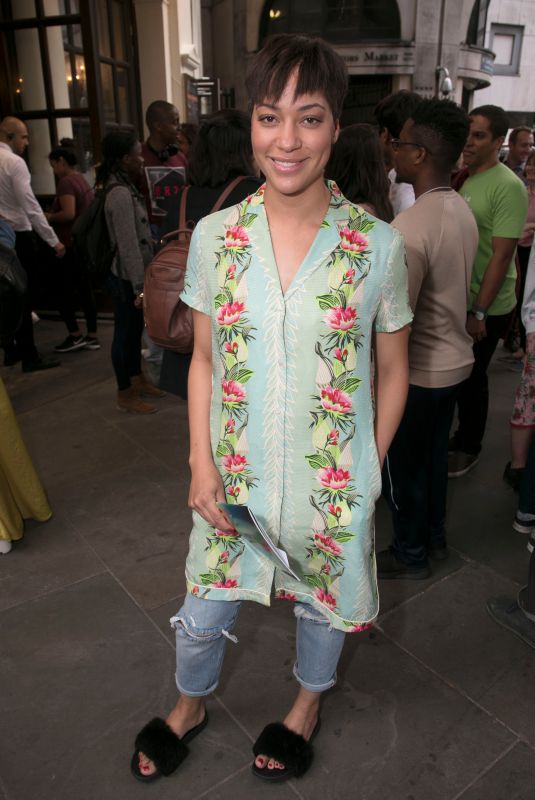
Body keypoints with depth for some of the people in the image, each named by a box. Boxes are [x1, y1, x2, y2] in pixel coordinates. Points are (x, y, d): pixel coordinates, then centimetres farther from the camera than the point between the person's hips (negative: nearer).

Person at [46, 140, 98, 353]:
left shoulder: (66, 182, -14)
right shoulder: (82, 180, 14)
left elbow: (68, 214, -25)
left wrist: (49, 217, -8)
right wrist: (54, 217, 15)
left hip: (71, 245, -9)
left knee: (63, 289, 1)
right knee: (85, 289, 9)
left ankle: (75, 335, 4)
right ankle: (92, 337, 12)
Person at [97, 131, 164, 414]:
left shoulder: (124, 188, 10)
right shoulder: (121, 194, -21)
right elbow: (128, 246, -24)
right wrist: (139, 287, -24)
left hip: (131, 275, 9)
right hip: (127, 278, -9)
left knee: (134, 330, 19)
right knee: (125, 332, 1)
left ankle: (137, 380, 34)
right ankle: (125, 395, 13)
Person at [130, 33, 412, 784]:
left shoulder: (378, 245, -12)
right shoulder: (214, 235, -7)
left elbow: (393, 374, -2)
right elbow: (204, 360, 1)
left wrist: (368, 470, -2)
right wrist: (201, 464, -5)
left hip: (335, 481, -1)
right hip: (235, 475, 2)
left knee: (322, 604, 23)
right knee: (203, 613, 20)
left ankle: (308, 702, 58)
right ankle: (190, 706, 55)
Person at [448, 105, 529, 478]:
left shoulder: (508, 187, -14)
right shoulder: (462, 179, 5)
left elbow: (501, 254, -19)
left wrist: (479, 312, -22)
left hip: (486, 308, -6)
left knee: (472, 377, 7)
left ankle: (470, 446, 27)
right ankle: (463, 435, 38)